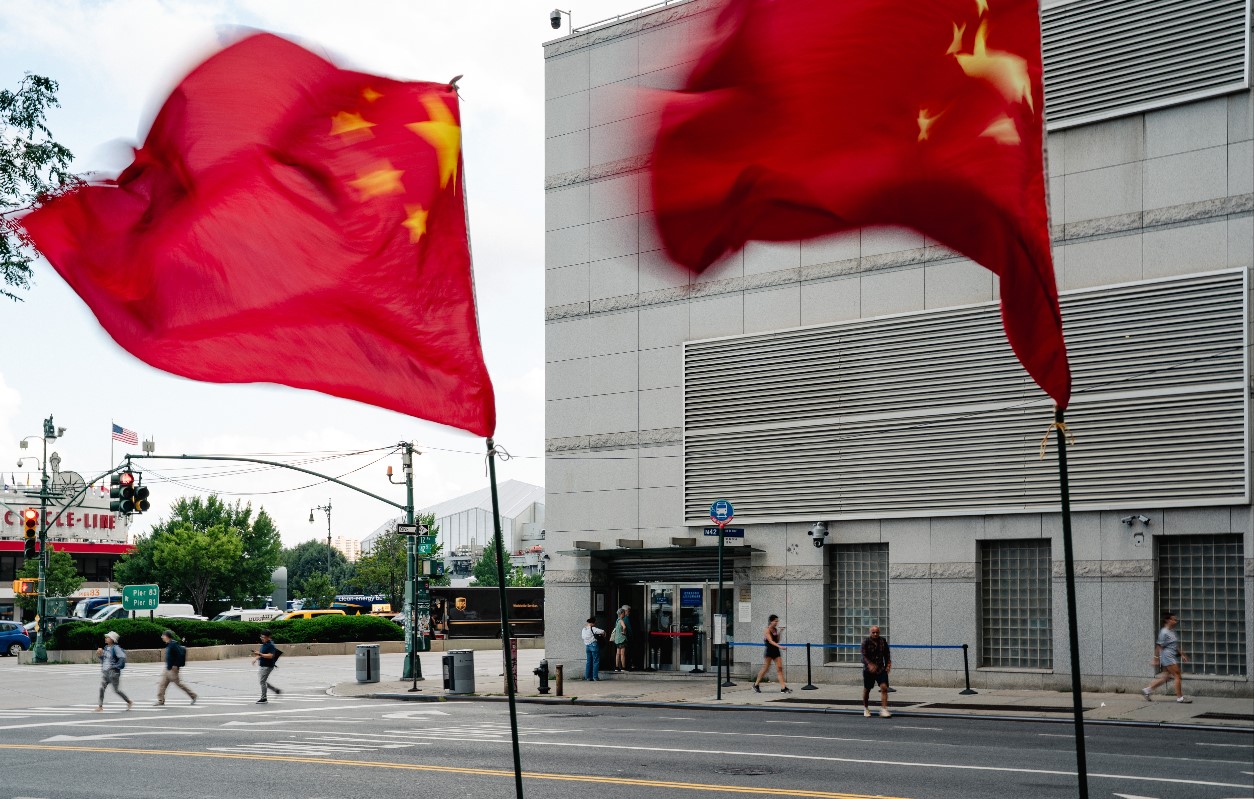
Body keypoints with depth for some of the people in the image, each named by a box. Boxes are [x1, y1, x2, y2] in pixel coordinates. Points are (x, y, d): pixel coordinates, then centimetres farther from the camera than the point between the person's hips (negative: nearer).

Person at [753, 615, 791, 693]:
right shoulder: (767, 630, -12)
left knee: (780, 668, -3)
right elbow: (771, 641, -24)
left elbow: (777, 641, 13)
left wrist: (780, 632, 4)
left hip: (776, 651, 6)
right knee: (766, 669, 1)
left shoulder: (775, 630, 9)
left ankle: (783, 687, -7)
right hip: (769, 651, -6)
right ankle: (756, 684, 17)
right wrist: (779, 646, -35)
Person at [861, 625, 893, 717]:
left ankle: (883, 710, -14)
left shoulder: (883, 641, 4)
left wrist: (888, 664, 1)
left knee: (884, 687, -13)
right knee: (866, 689, 9)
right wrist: (869, 664, -35)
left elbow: (887, 653, 15)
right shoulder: (866, 642, -8)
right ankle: (866, 708, 30)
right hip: (868, 670, -2)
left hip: (881, 669, 2)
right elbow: (864, 656, -18)